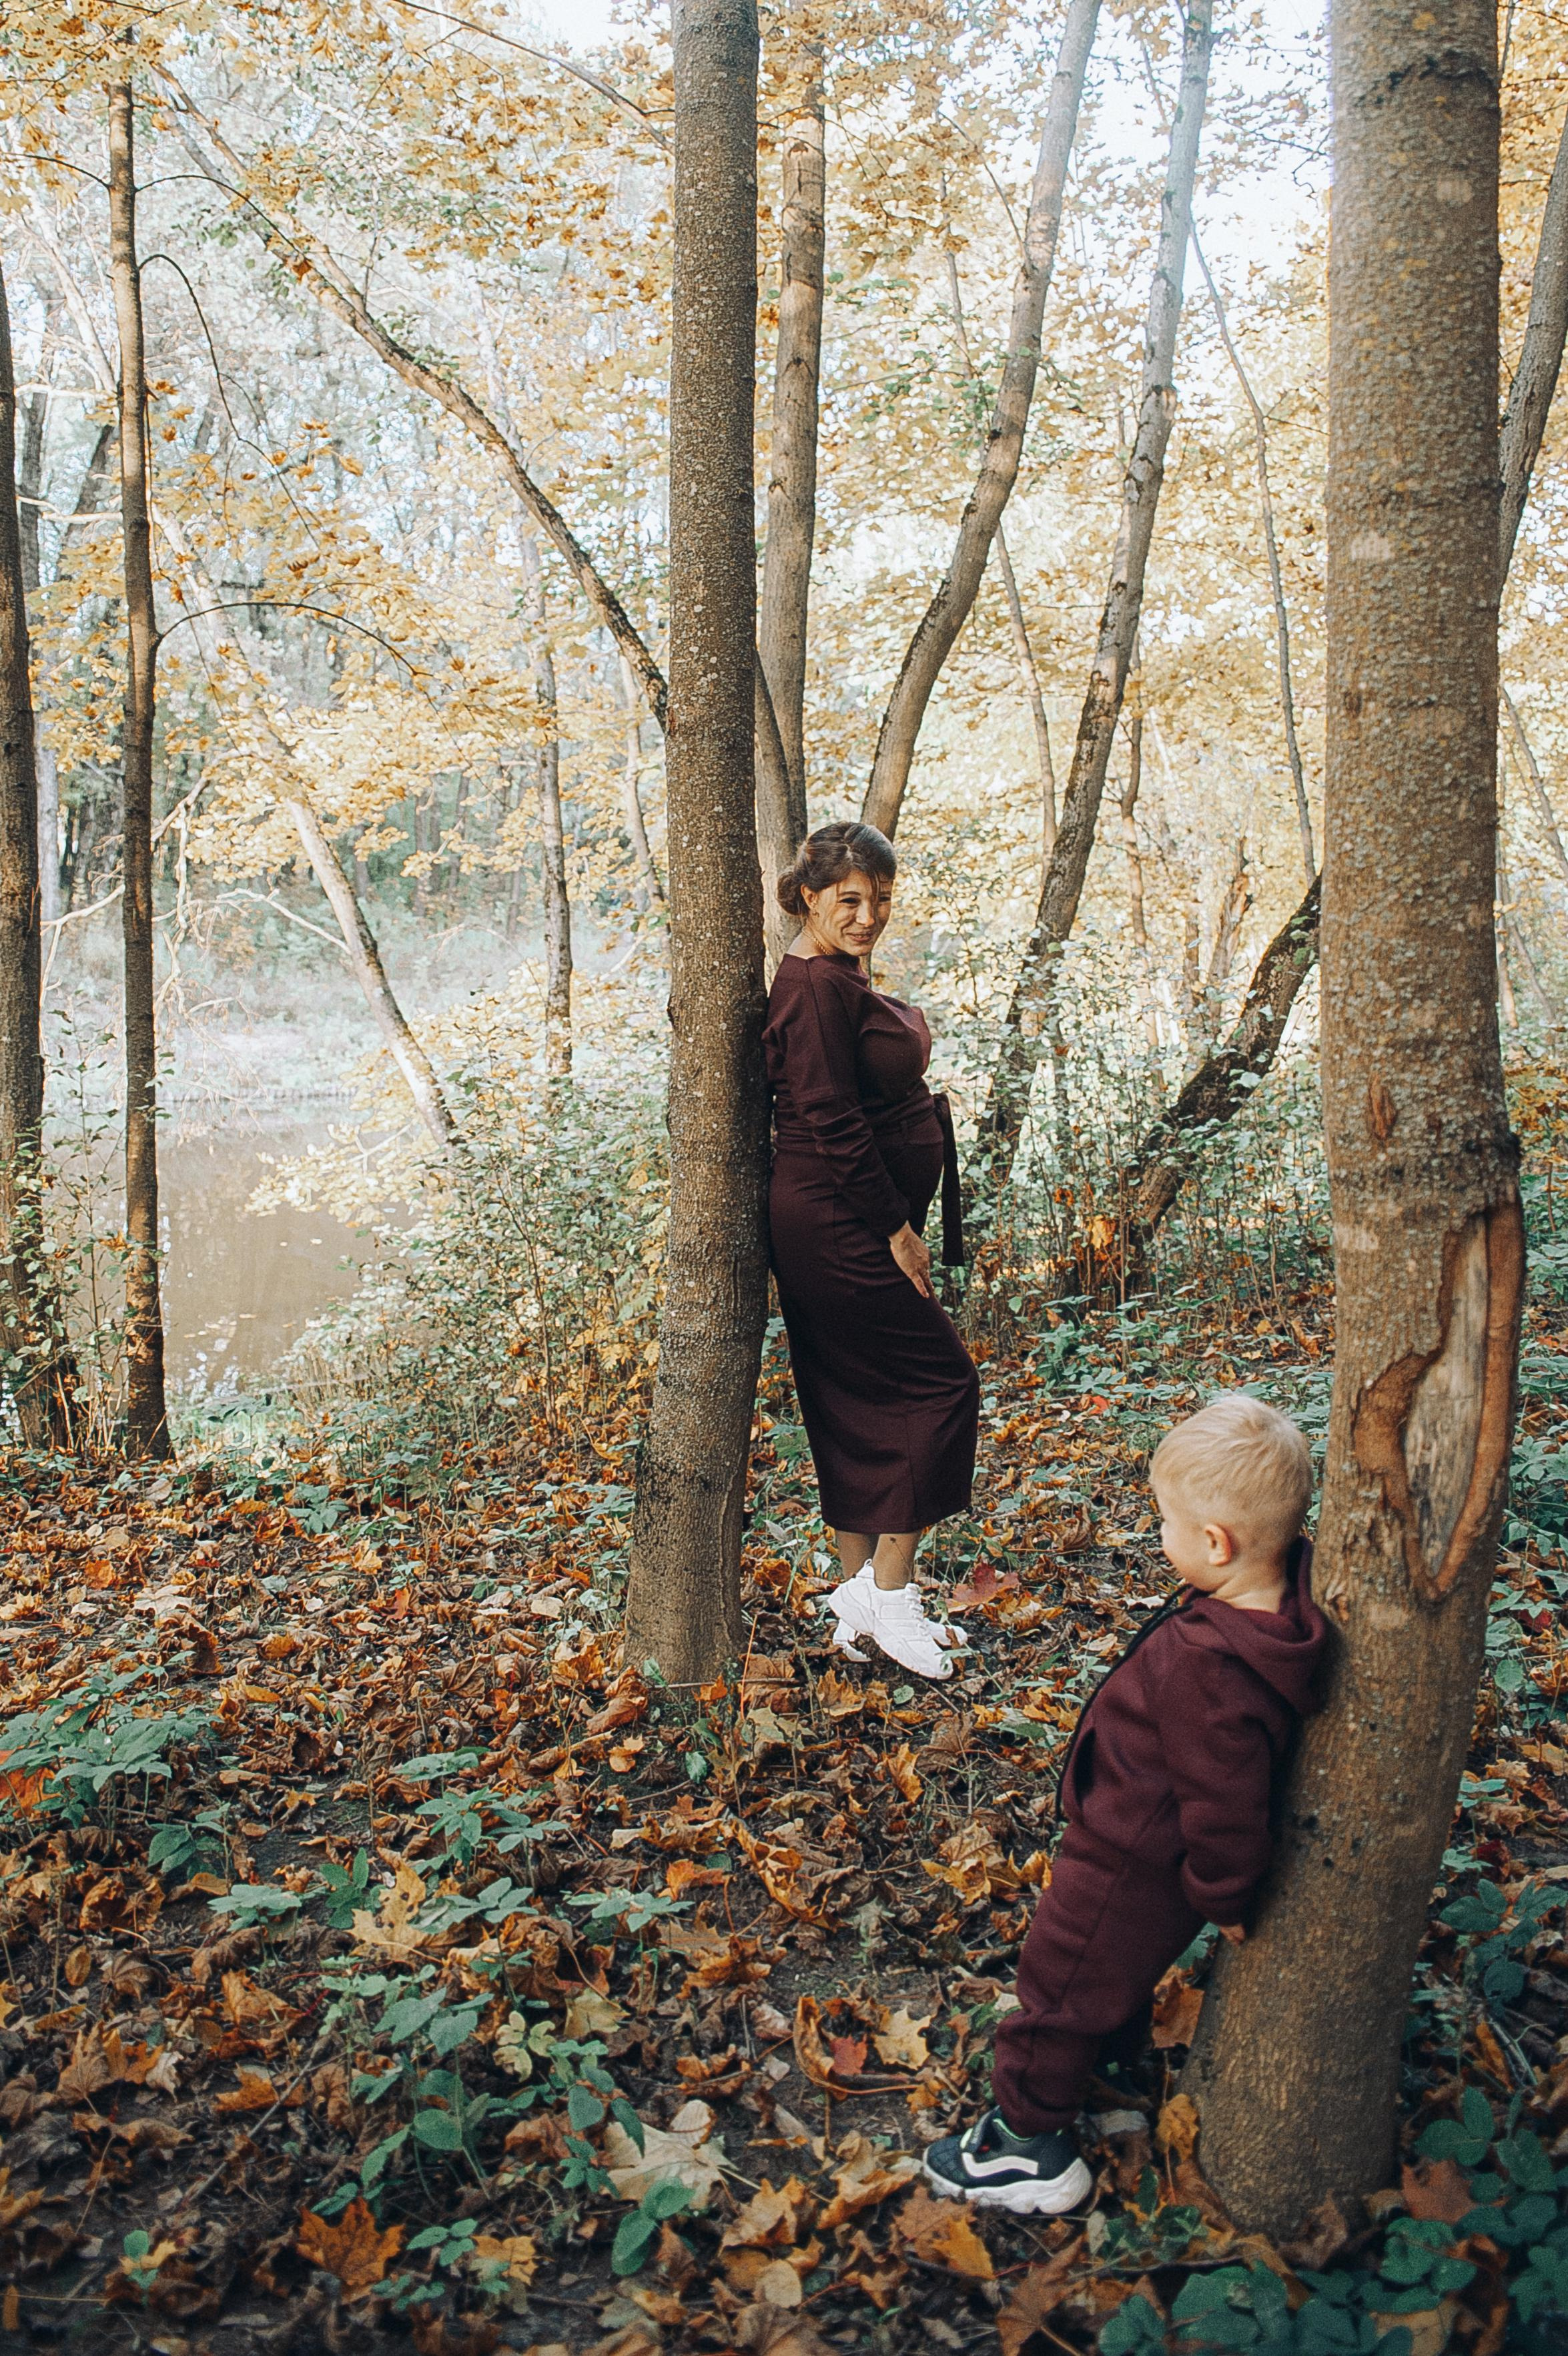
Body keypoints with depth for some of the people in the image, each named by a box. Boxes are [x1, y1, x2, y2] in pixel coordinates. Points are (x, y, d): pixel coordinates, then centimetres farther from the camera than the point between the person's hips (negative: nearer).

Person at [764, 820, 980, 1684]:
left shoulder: (840, 976, 14)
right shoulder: (817, 986, -18)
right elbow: (832, 1124, -21)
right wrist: (895, 1227, -17)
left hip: (849, 1222, 10)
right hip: (841, 1224, -10)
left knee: (855, 1402, 14)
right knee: (939, 1380, -4)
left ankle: (858, 1598, 24)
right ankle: (889, 1594, 4)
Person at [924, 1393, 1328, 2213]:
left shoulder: (1207, 1668, -42)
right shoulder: (1289, 1601, -15)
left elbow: (1223, 1802, -32)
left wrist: (1222, 1898, -14)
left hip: (1129, 1862, -8)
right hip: (1145, 1840, 9)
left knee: (1061, 1983, 13)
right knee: (1122, 1958, 35)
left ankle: (1030, 2146, 32)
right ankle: (1120, 2034, 61)